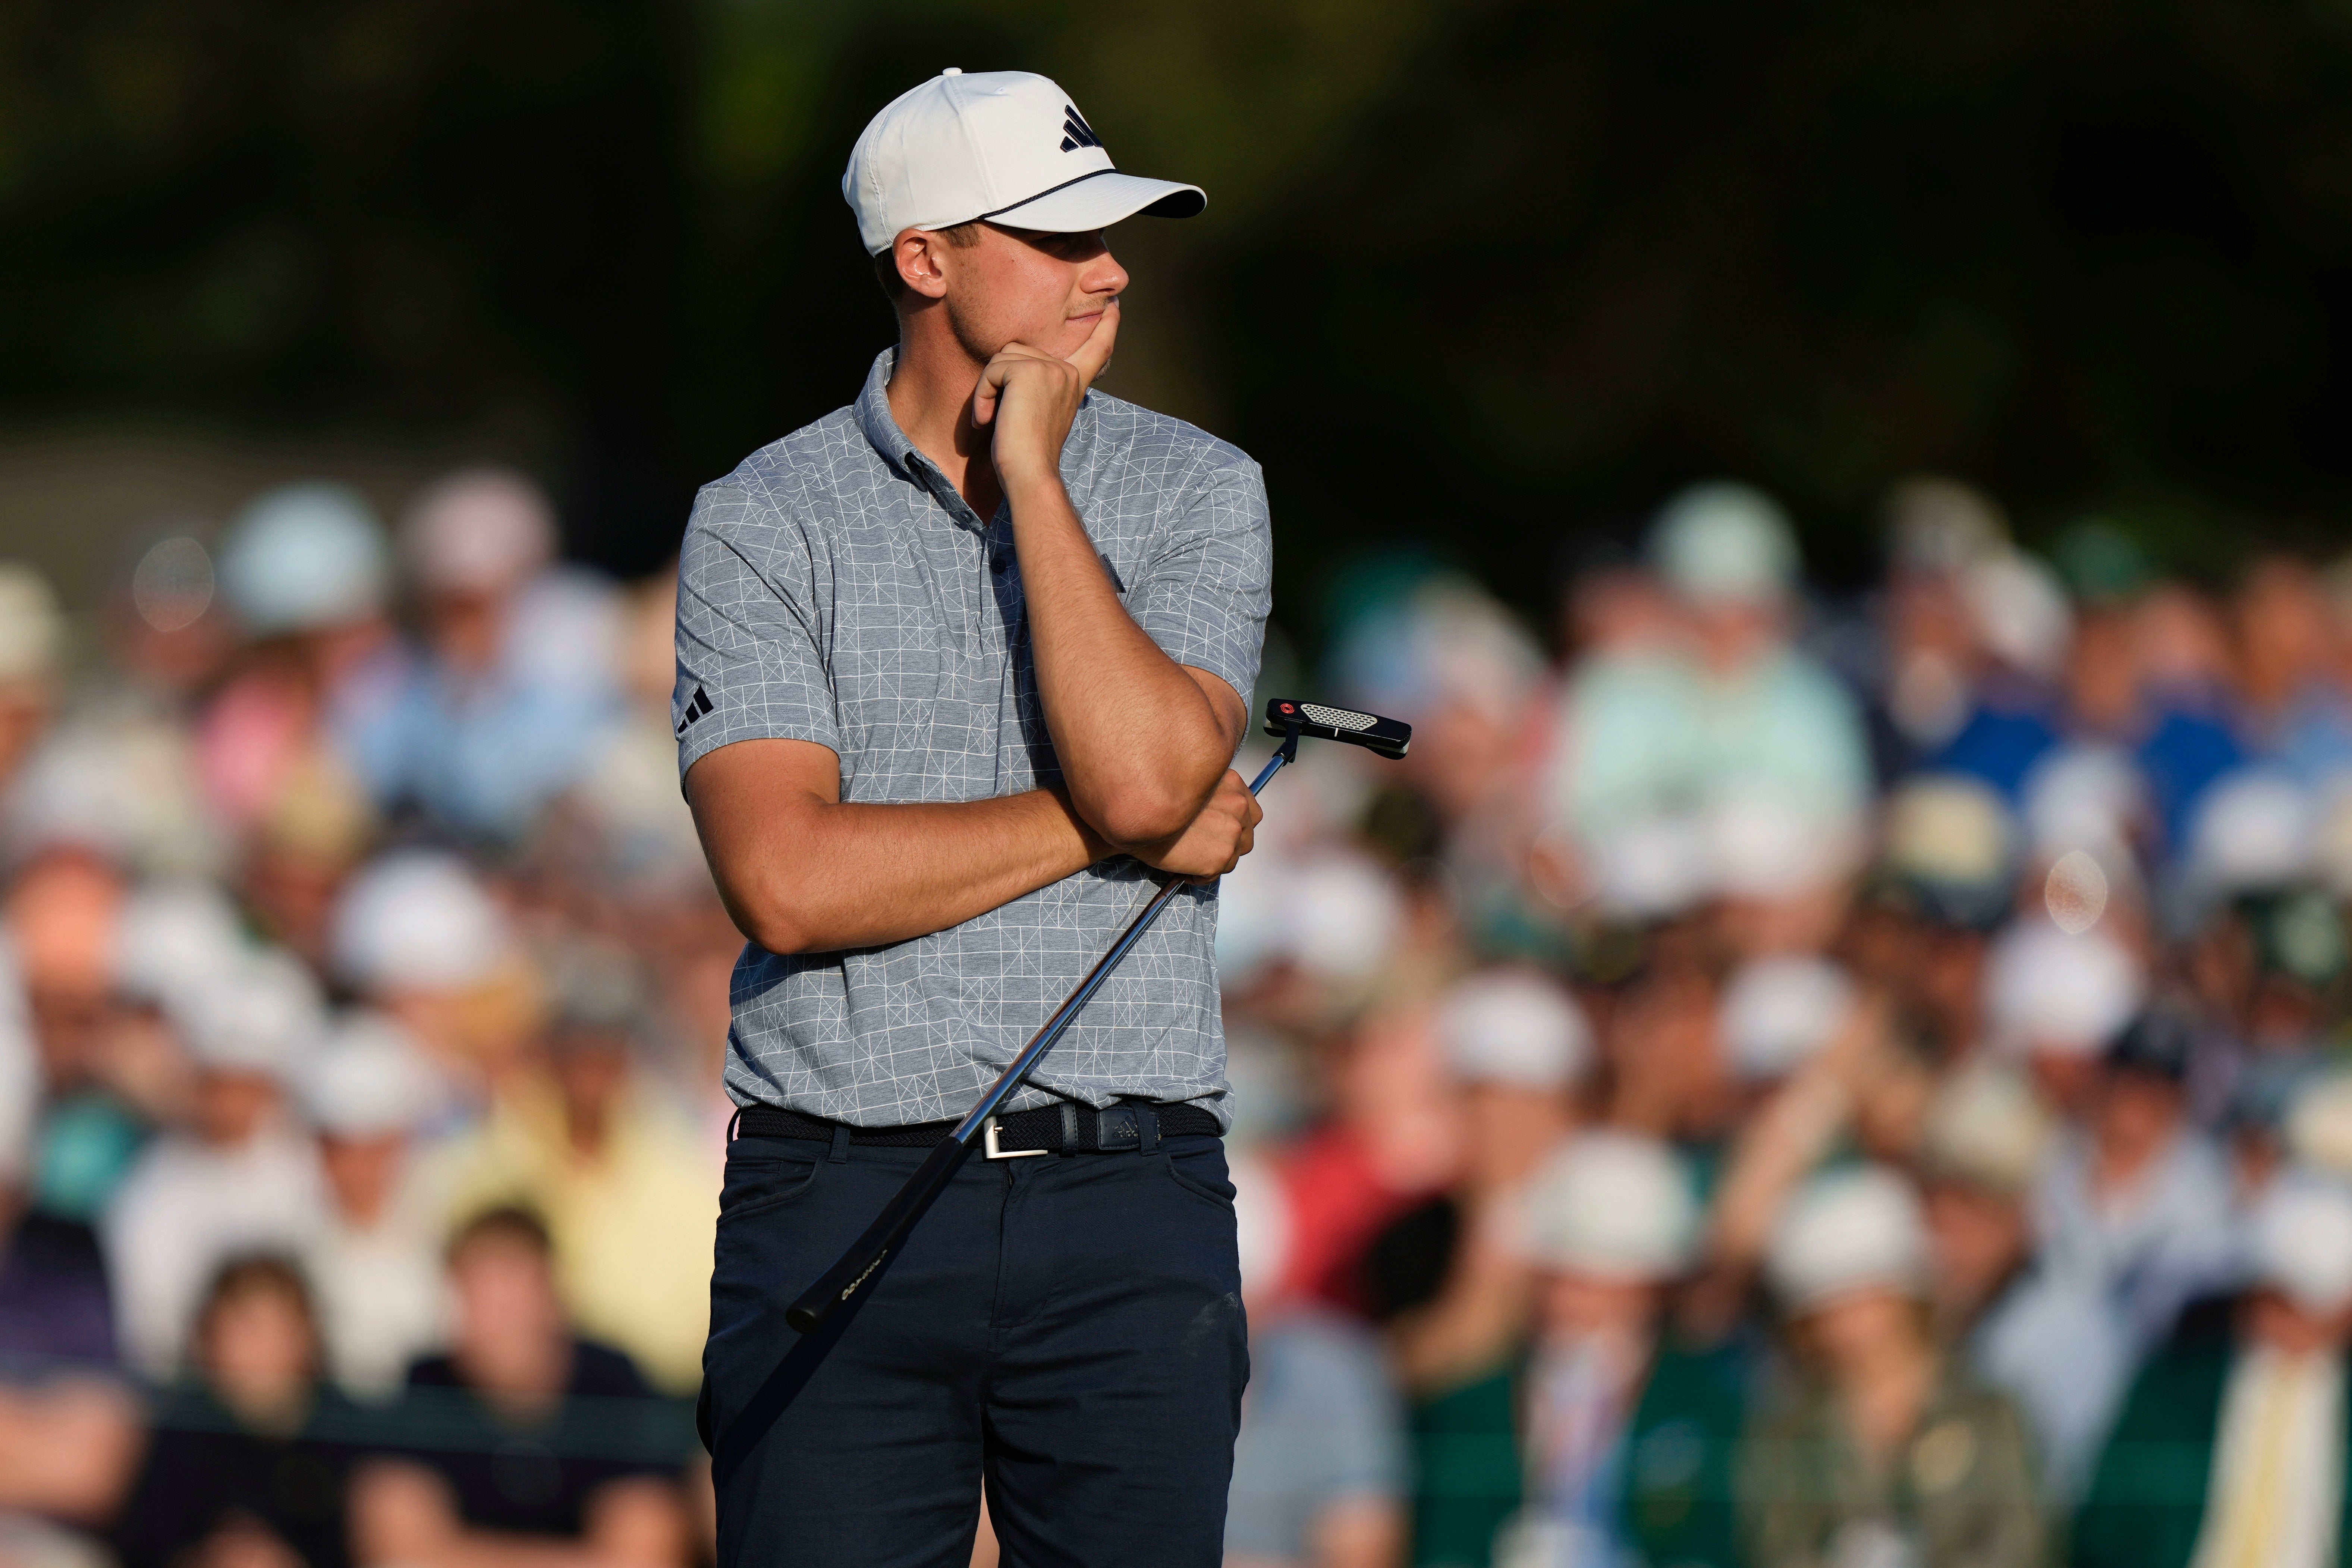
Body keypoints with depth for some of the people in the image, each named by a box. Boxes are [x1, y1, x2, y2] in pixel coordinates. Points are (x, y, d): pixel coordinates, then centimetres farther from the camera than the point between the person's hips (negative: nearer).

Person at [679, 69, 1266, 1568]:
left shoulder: (1200, 492, 8)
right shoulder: (762, 522, 3)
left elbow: (1145, 770, -11)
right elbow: (789, 880, -10)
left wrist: (1032, 477, -6)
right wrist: (1113, 829, -7)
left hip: (1131, 1217, 1)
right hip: (839, 1204, -1)